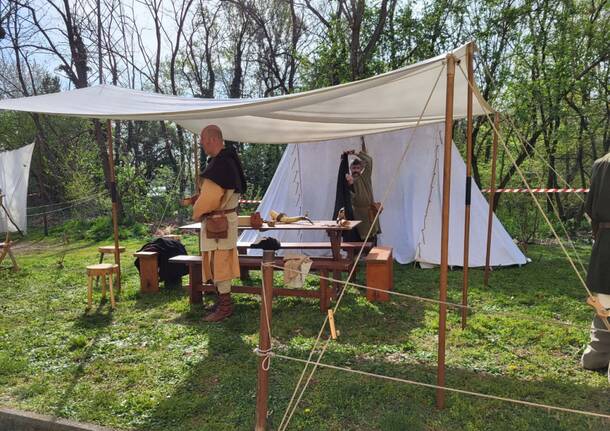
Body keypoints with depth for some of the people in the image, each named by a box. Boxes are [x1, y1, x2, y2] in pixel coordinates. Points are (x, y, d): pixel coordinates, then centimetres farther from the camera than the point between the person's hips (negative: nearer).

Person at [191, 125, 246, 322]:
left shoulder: (219, 164, -20)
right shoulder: (227, 160, 12)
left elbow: (209, 196, -20)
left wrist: (196, 213, -2)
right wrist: (197, 200, 9)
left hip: (218, 222, -10)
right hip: (225, 218, 10)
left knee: (219, 263, -2)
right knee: (221, 263, 16)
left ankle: (225, 307, 7)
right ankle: (224, 302, 27)